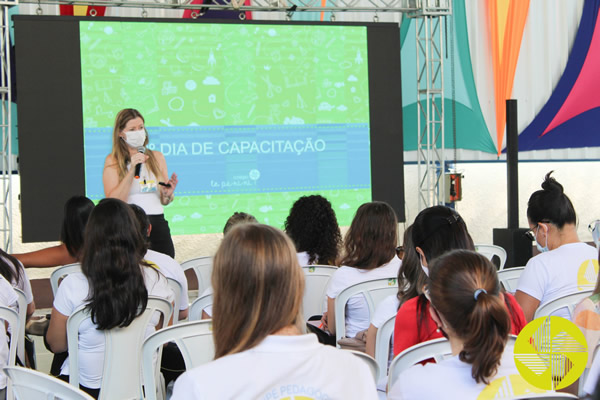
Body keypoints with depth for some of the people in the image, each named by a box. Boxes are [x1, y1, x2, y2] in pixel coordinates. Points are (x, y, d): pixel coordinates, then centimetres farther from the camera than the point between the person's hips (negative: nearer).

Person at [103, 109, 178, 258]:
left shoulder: (157, 157, 12)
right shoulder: (113, 161, 1)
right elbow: (113, 202, -11)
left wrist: (168, 194, -4)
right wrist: (132, 170, -15)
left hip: (157, 222, 3)